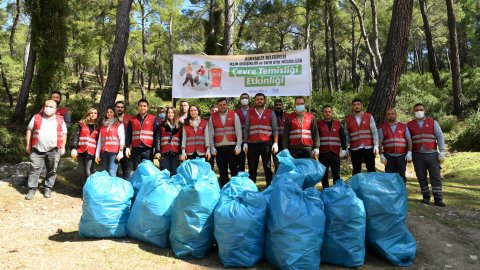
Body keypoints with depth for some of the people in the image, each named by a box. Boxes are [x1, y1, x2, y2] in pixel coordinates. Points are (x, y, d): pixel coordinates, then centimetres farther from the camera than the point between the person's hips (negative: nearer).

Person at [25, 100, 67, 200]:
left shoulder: (60, 120, 5)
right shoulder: (36, 117, 6)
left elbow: (64, 133, 9)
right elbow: (29, 130, 9)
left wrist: (62, 147, 4)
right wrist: (28, 145, 5)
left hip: (54, 150, 0)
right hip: (37, 149, 0)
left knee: (52, 170, 7)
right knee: (34, 169, 2)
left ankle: (48, 188, 21)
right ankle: (32, 189, 11)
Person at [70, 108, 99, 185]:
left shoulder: (97, 126, 10)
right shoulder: (82, 123, 8)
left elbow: (98, 140, 10)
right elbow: (76, 135, 0)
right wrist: (74, 148, -11)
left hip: (91, 152, -1)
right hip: (81, 151, 1)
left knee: (88, 172, -5)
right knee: (82, 172, 9)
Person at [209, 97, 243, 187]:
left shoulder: (234, 115, 3)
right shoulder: (213, 117, 6)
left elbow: (238, 131, -1)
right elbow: (210, 134, 5)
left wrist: (238, 146, -7)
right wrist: (212, 148, 0)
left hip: (232, 147, -1)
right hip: (219, 148, 1)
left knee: (234, 169, 1)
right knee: (222, 171, 7)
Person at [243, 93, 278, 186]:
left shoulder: (270, 113, 7)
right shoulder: (250, 112, 10)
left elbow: (275, 129, 3)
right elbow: (246, 129, 9)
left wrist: (275, 143, -6)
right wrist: (245, 143, 2)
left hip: (266, 143, -1)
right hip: (252, 144, 1)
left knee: (267, 167, 3)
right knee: (252, 168, 5)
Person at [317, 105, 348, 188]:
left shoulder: (338, 123, 12)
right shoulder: (318, 124, 6)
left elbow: (343, 137, 13)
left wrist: (343, 149, 4)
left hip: (335, 153, 1)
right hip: (323, 153, -1)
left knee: (336, 174, 6)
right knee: (324, 175, 4)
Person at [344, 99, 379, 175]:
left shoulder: (369, 117, 5)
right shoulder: (348, 119, 8)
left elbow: (374, 132, 1)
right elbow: (346, 135, 10)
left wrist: (376, 146, -8)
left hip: (368, 148, -1)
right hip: (354, 149, 1)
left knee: (371, 170, 5)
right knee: (356, 172, 7)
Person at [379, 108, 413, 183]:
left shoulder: (403, 126, 10)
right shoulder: (382, 127, 7)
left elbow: (409, 140, 6)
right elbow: (380, 142, 3)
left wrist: (409, 153, -5)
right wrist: (381, 155, -5)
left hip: (401, 156, 1)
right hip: (388, 156, 0)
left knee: (401, 176, 4)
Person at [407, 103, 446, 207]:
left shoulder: (433, 122, 7)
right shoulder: (409, 125, 9)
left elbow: (440, 137, 4)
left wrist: (442, 152, -4)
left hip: (431, 154, -1)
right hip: (417, 155, 1)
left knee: (436, 177, -2)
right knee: (421, 177, 5)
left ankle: (438, 198, 2)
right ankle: (426, 197, 17)